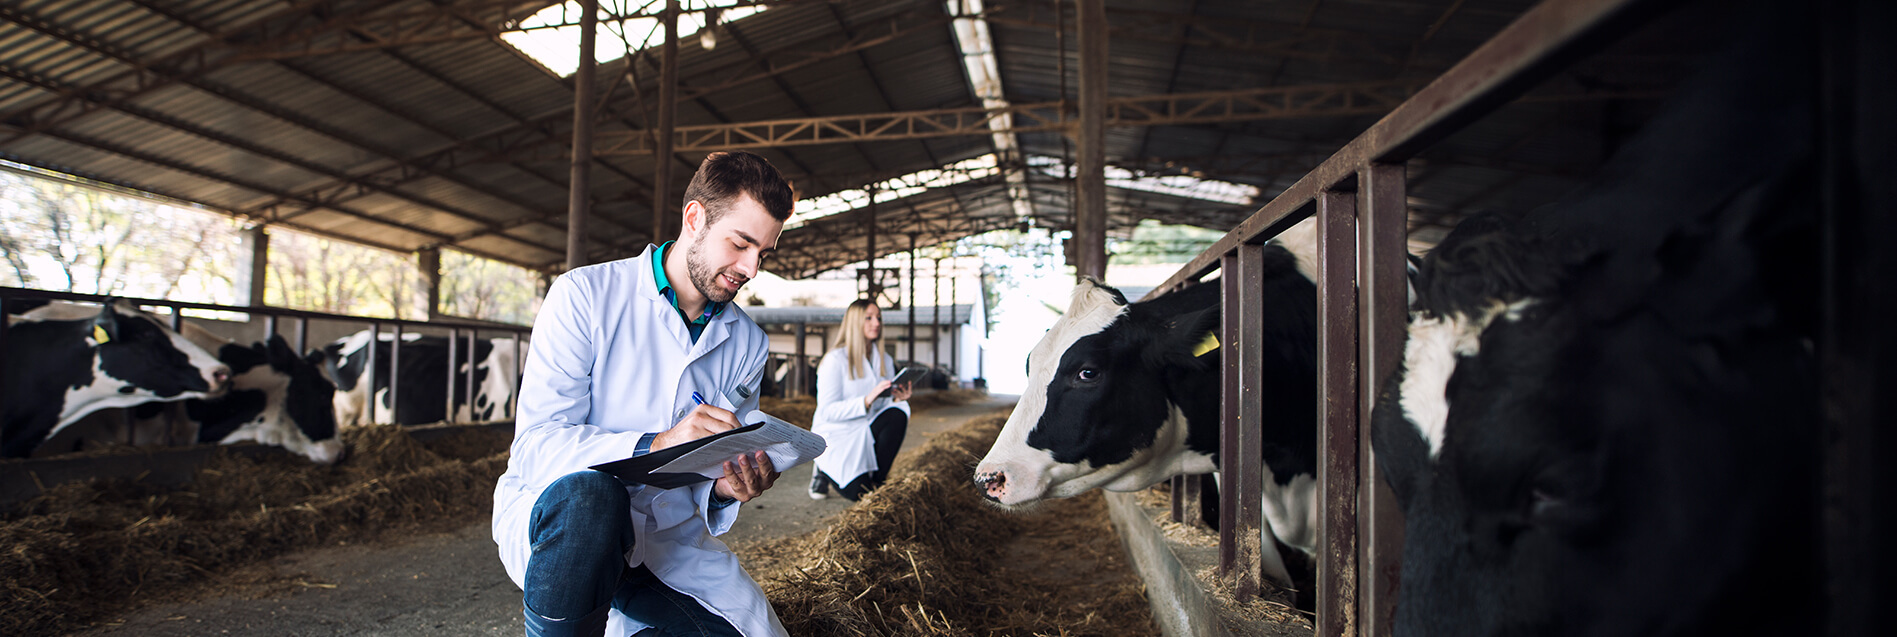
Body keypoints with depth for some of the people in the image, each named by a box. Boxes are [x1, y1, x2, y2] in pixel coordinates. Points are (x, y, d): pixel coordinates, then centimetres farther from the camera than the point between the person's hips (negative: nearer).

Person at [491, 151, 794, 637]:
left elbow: (724, 466, 9)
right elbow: (535, 443, -19)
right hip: (551, 517, -4)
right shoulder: (585, 296, -11)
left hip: (668, 538, 5)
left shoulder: (747, 344, 4)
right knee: (589, 492, -38)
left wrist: (724, 490, -16)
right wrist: (653, 447, -34)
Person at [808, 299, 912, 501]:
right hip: (836, 435, -5)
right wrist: (866, 401, -31)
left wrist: (898, 398, -18)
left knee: (897, 415, -26)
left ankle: (878, 479, -9)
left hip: (866, 434, 5)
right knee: (859, 493, -26)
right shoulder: (836, 359, -12)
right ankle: (825, 470, 8)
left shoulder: (885, 361, 8)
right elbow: (827, 410, -19)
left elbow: (886, 406, 6)